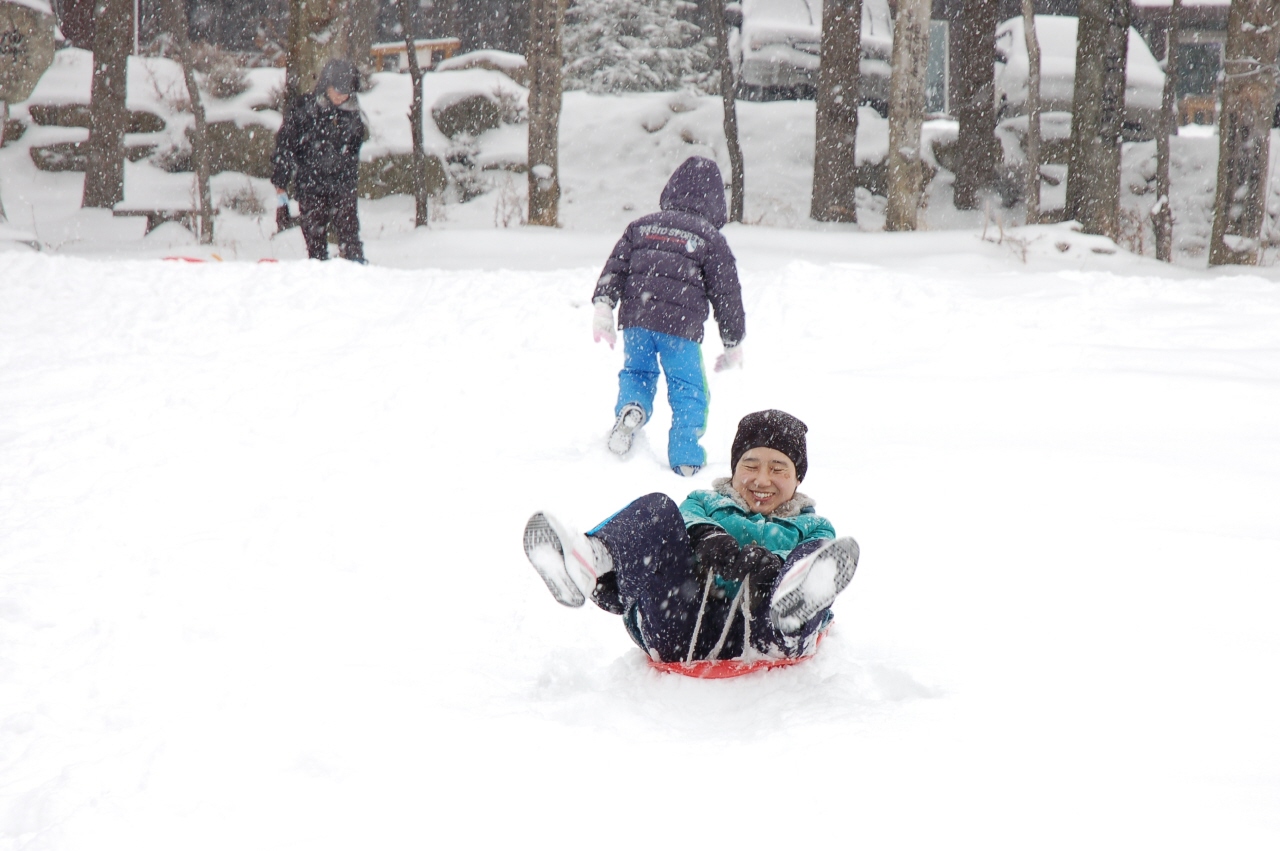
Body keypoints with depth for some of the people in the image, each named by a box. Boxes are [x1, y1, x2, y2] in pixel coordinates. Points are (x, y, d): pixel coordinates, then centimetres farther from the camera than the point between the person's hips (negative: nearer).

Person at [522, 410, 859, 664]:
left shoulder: (812, 527, 30)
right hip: (684, 625, 1)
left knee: (820, 552, -26)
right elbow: (689, 520, 9)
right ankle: (592, 561, -45)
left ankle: (792, 604, -65)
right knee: (655, 510, -12)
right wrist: (708, 538, -19)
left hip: (759, 636, -1)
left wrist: (772, 565, -21)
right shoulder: (705, 502, 35)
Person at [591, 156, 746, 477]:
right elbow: (726, 294, 6)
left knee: (636, 373, 23)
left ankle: (630, 406, -8)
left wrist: (603, 306, 4)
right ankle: (685, 457, 2)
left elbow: (615, 266, 7)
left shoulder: (641, 226, 14)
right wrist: (733, 344, 13)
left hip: (636, 320, 3)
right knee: (688, 392, 8)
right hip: (681, 327, -3)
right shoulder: (710, 239, 4)